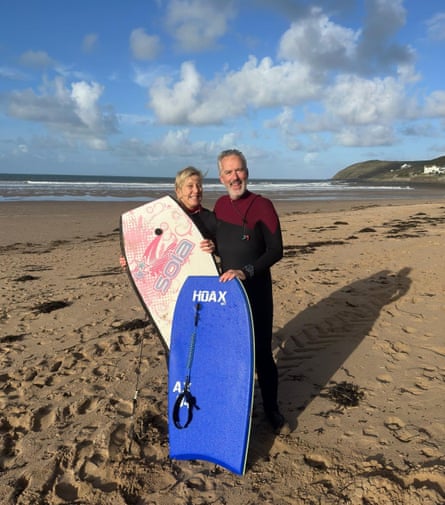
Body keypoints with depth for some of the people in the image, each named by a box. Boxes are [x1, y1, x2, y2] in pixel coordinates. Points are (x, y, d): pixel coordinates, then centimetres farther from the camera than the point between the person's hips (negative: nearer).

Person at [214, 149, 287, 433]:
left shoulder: (262, 206, -11)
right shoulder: (220, 205, 6)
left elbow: (276, 250, -17)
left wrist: (247, 271, -28)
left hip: (256, 289, -5)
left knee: (261, 352, 2)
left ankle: (272, 410, 20)